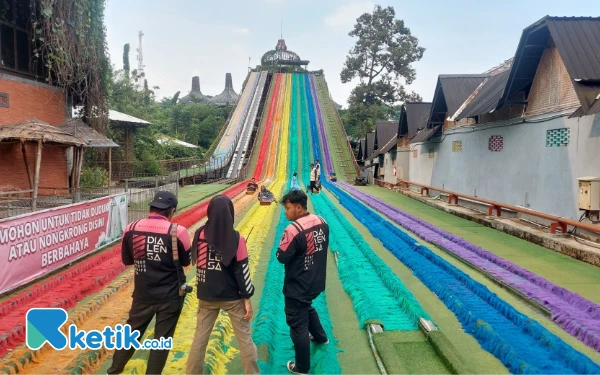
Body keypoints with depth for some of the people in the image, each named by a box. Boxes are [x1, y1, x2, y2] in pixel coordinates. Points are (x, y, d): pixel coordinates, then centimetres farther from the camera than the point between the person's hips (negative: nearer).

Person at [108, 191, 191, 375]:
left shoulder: (131, 229, -8)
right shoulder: (178, 231, -17)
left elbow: (127, 260, 7)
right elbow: (186, 261, 0)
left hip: (143, 294, 3)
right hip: (171, 295, -3)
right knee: (162, 339, 11)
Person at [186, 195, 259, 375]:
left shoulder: (200, 235, -7)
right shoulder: (236, 238, -15)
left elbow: (196, 261, 7)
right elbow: (242, 269, -12)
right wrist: (247, 298, -5)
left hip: (206, 295, 3)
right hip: (232, 297, -2)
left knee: (200, 338, 16)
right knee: (245, 338, 13)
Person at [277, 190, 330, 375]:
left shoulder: (293, 229, -28)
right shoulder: (322, 222, -4)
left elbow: (281, 257, -20)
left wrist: (285, 245, -3)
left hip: (297, 287, -8)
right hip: (316, 281, 8)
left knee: (298, 326, 8)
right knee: (307, 307, 34)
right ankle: (320, 336, 54)